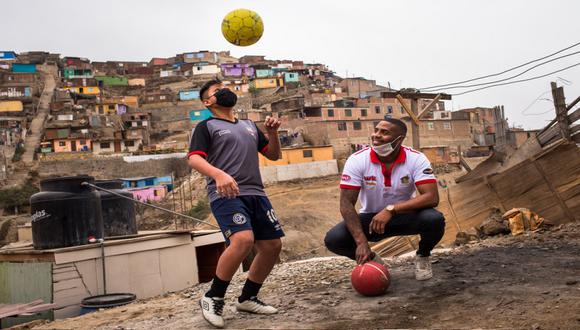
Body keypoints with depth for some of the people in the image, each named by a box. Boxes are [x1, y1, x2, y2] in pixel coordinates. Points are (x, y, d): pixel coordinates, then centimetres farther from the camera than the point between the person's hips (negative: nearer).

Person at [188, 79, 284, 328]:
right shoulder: (206, 126, 6)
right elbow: (194, 159, -10)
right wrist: (219, 174, -30)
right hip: (225, 195, -7)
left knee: (272, 245, 3)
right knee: (243, 240, -28)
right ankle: (213, 298, -10)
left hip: (256, 194, 7)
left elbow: (274, 155, 26)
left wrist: (272, 133, 5)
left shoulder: (249, 125, 24)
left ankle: (247, 298, 21)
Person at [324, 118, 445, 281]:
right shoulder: (357, 160, -18)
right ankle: (371, 259, 8)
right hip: (370, 218, 1)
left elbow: (432, 197, -27)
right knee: (333, 239, -25)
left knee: (435, 219, -32)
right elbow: (347, 203, -20)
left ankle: (422, 257, 4)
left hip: (404, 215, 0)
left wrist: (391, 210, -38)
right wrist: (361, 242, -32)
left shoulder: (416, 159, -17)